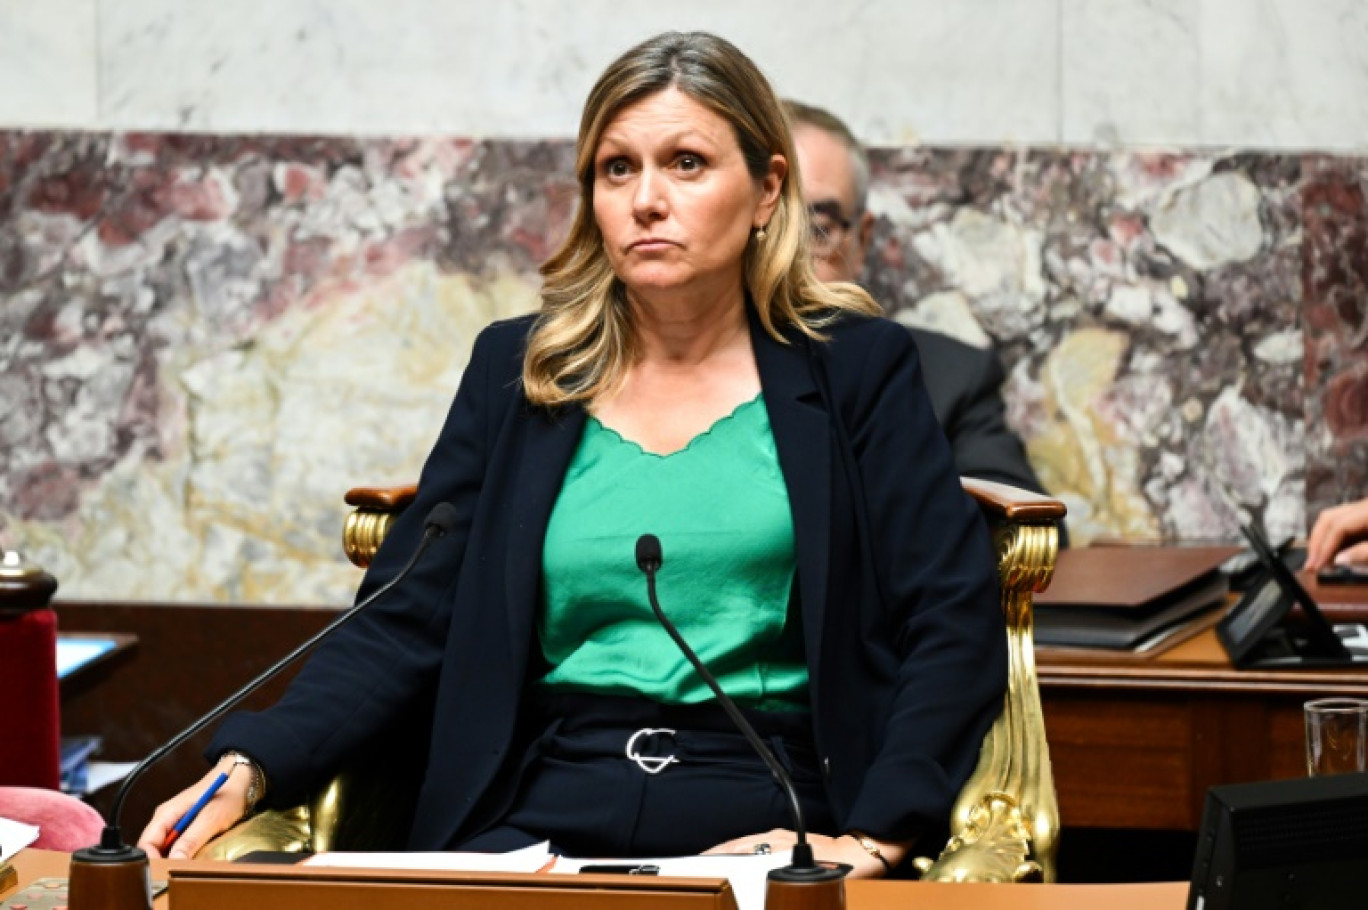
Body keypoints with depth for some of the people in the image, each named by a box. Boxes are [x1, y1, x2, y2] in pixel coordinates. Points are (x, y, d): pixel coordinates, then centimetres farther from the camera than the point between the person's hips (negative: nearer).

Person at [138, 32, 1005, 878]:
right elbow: (401, 624, 10)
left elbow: (958, 628, 0)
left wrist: (868, 841, -15)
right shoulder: (515, 371, 15)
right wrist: (248, 769, -7)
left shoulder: (855, 370, 8)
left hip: (764, 829, -2)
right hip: (541, 819, 2)